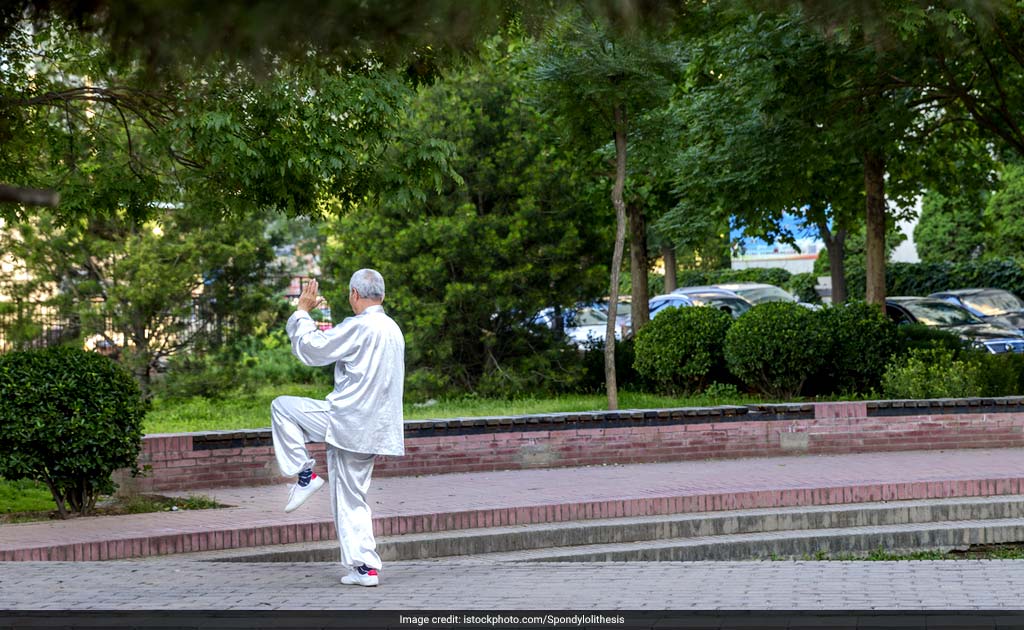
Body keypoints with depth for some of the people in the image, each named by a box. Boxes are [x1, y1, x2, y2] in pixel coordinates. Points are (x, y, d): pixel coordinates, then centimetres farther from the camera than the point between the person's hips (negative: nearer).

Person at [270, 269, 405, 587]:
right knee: (350, 499, 13)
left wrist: (302, 312, 2)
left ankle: (305, 474, 1)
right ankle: (365, 567, 8)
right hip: (372, 428, 8)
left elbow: (309, 349, -11)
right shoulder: (392, 329, 14)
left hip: (347, 420, -8)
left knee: (282, 407, 7)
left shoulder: (359, 326, -15)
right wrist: (332, 335, 31)